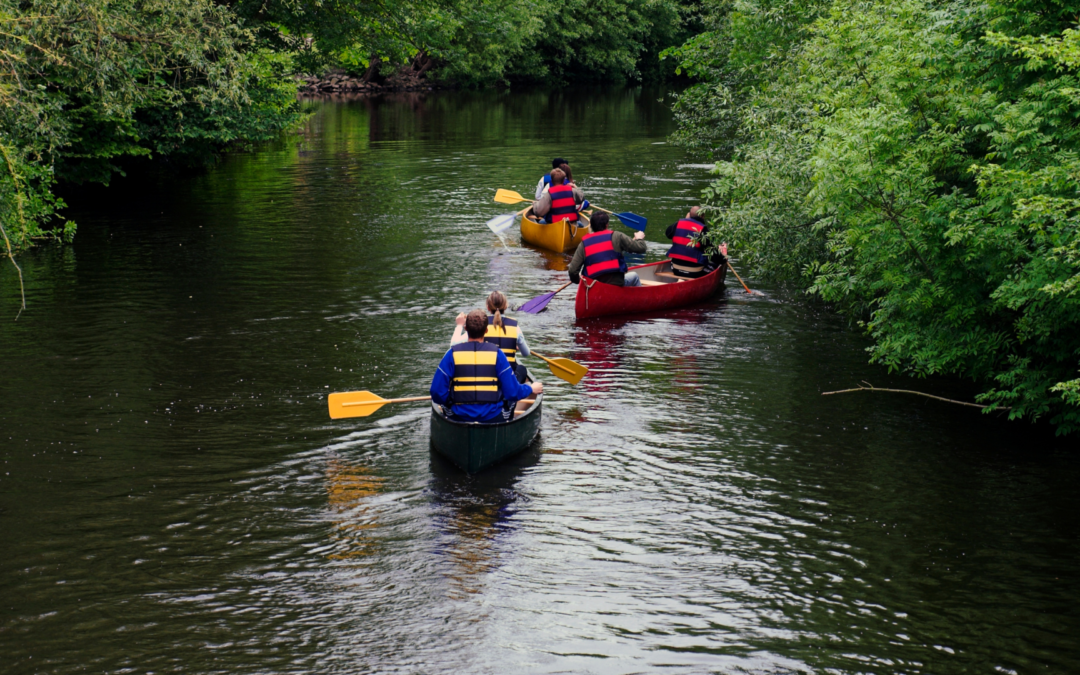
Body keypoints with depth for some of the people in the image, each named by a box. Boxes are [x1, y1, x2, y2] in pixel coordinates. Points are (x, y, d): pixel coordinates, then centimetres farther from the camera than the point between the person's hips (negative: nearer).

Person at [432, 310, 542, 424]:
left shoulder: (452, 354, -6)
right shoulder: (496, 354, -7)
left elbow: (437, 393, -8)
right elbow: (513, 392, -6)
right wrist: (531, 389, 15)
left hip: (459, 418, 1)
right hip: (493, 418, -1)